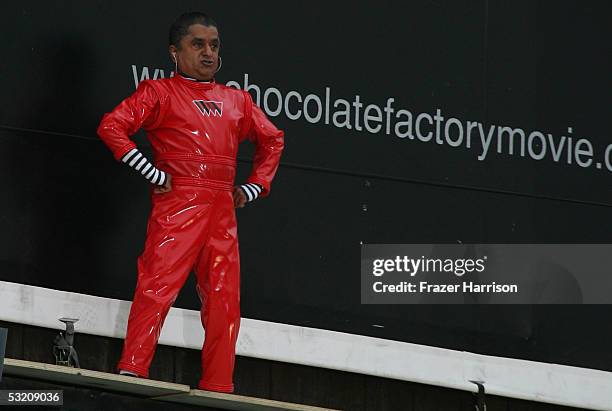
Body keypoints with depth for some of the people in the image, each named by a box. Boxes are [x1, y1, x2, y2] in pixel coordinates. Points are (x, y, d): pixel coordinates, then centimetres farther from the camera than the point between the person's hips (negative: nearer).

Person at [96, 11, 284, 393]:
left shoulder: (236, 100, 21)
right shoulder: (160, 92, 6)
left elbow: (272, 138, 33)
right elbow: (112, 126, -6)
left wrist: (254, 187, 20)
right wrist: (153, 174, -10)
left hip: (223, 211, 5)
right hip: (177, 204, -5)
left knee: (224, 299, 1)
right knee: (158, 284, -15)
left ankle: (218, 387, 4)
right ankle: (132, 370, -17)